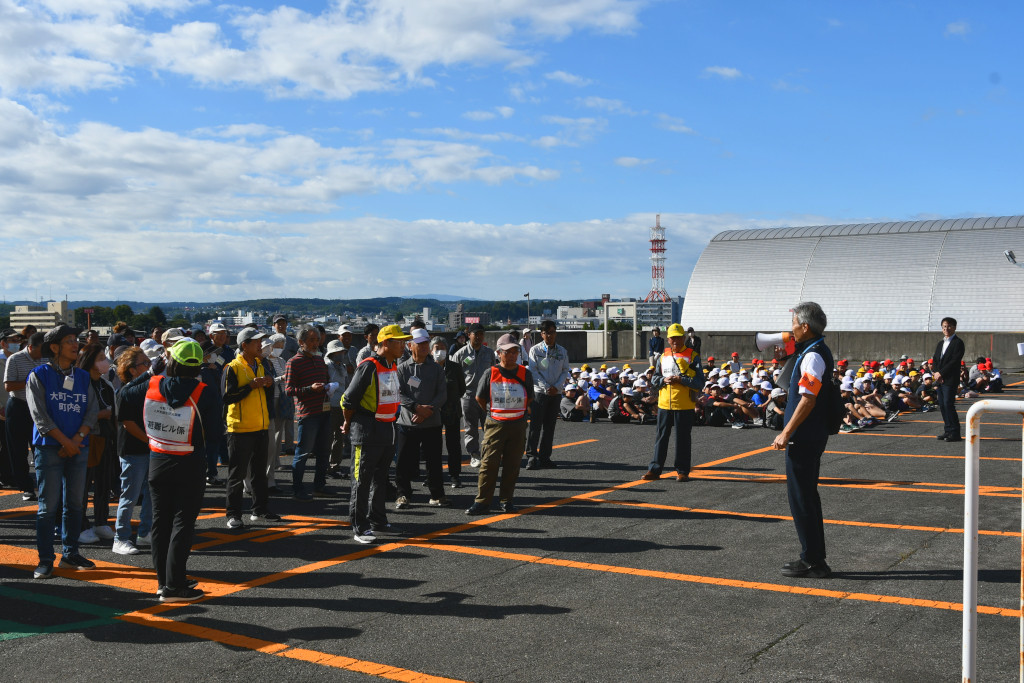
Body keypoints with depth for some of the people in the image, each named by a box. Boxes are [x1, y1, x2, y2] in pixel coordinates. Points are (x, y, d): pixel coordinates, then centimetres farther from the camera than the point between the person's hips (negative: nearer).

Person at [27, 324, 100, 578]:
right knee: (48, 506, -3)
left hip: (78, 448, 4)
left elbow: (91, 412, 5)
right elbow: (40, 416, -9)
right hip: (49, 448, -4)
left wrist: (77, 439, -10)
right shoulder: (38, 376, -2)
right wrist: (66, 442, -13)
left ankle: (70, 554, 20)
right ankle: (45, 560, 5)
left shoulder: (83, 377, 11)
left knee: (75, 503, 8)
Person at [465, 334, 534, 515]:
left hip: (518, 425, 2)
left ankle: (506, 500, 18)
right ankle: (482, 502, 0)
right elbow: (480, 399, 9)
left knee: (512, 464, 6)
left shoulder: (524, 374, 3)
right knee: (489, 463, -4)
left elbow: (529, 399, 14)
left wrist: (517, 414, 13)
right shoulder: (491, 373, -2)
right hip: (495, 425, -2)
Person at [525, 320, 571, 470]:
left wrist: (557, 386, -8)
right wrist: (546, 387, -13)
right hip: (539, 392, -4)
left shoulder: (562, 351, 8)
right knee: (536, 425, -8)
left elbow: (565, 371, 8)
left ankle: (544, 457, 13)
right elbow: (533, 371, -6)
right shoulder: (535, 350, -2)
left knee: (550, 426, 7)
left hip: (556, 393, 4)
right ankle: (531, 456, -7)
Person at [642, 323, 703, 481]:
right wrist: (664, 380, -7)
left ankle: (682, 471, 12)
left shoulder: (692, 357, -1)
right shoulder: (663, 357, 12)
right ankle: (654, 469, 13)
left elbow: (700, 382, -7)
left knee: (682, 439, 3)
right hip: (664, 404, 4)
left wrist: (681, 380, -18)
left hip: (684, 406, -4)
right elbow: (654, 380, 14)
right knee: (661, 437, 8)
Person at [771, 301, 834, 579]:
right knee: (807, 496, 16)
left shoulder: (813, 356, -18)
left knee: (801, 498, -3)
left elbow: (808, 400, -24)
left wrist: (786, 433, -22)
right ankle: (814, 558, 25)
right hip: (810, 436, 10)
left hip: (804, 438, -10)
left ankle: (812, 561, 3)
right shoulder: (818, 351, 14)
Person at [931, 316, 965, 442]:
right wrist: (936, 374, -3)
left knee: (948, 404, -12)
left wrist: (941, 373, -15)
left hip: (950, 380, -8)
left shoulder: (958, 342, -4)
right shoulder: (940, 344, 20)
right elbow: (934, 360, 16)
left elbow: (955, 361, -13)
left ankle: (955, 433, -8)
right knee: (942, 406, 7)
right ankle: (947, 431, 14)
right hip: (939, 380, 8)